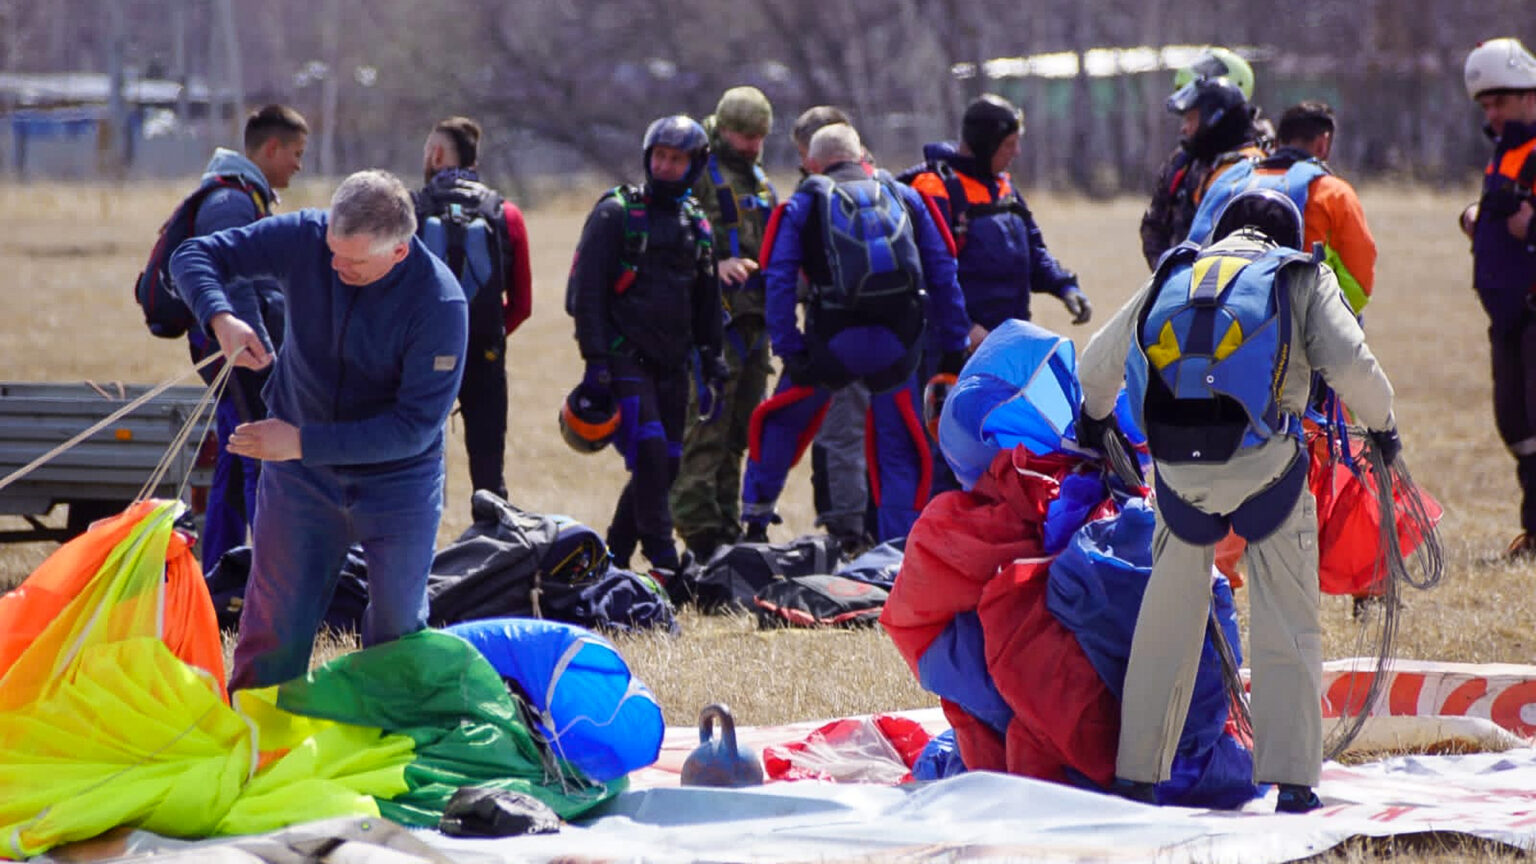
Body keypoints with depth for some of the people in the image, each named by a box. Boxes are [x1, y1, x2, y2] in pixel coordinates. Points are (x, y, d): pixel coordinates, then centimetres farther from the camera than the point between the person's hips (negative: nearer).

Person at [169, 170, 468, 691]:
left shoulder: (440, 303, -27)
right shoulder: (304, 239, -18)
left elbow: (416, 426, -27)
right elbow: (195, 256, -9)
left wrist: (302, 442, -30)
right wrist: (221, 318, -32)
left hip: (397, 478, -2)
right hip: (300, 474, 2)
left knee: (398, 627, 9)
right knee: (275, 625, 2)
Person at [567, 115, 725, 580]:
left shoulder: (697, 224, 15)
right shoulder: (615, 214, -2)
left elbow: (707, 305, 22)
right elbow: (588, 292, -7)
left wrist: (713, 369, 17)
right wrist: (596, 362, -15)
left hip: (671, 364, 6)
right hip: (625, 359, -6)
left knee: (665, 465, 5)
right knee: (649, 452, -19)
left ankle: (614, 555, 18)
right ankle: (662, 558, -18)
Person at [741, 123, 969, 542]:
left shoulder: (803, 204, 11)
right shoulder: (905, 196, 17)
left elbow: (780, 280, -2)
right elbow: (943, 273, 11)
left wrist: (789, 349, -4)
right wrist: (954, 346, 12)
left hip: (835, 339, -1)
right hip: (899, 343, 1)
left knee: (780, 421, 21)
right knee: (900, 452, 12)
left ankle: (755, 521, 24)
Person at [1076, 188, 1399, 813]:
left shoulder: (1174, 274, 22)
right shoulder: (1303, 277, 13)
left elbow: (1097, 363, 25)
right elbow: (1350, 364, -2)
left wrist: (1095, 417, 45)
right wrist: (1382, 424, 15)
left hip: (1177, 467, 3)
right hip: (1264, 462, -3)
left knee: (1166, 619, 15)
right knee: (1287, 624, 8)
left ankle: (1135, 775, 18)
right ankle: (1291, 779, 5)